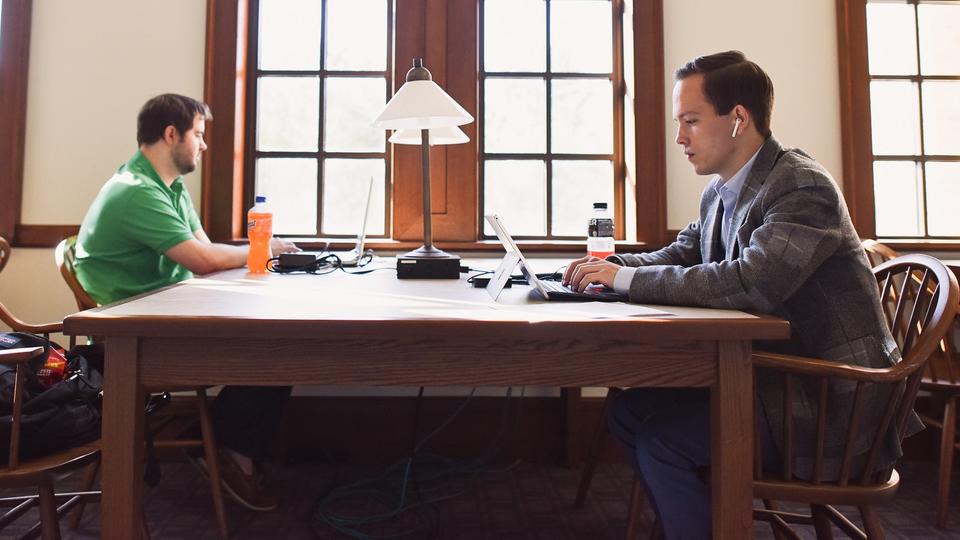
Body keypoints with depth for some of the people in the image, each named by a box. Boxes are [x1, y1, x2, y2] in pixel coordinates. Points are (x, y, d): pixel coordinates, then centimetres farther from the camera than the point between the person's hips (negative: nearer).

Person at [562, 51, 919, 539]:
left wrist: (629, 278, -27)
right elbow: (679, 256, 14)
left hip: (831, 401, -8)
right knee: (628, 408, 3)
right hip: (770, 374, 8)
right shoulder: (719, 193, 6)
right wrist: (613, 267, -6)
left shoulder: (803, 187, -20)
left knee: (662, 439, -19)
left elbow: (751, 282, -33)